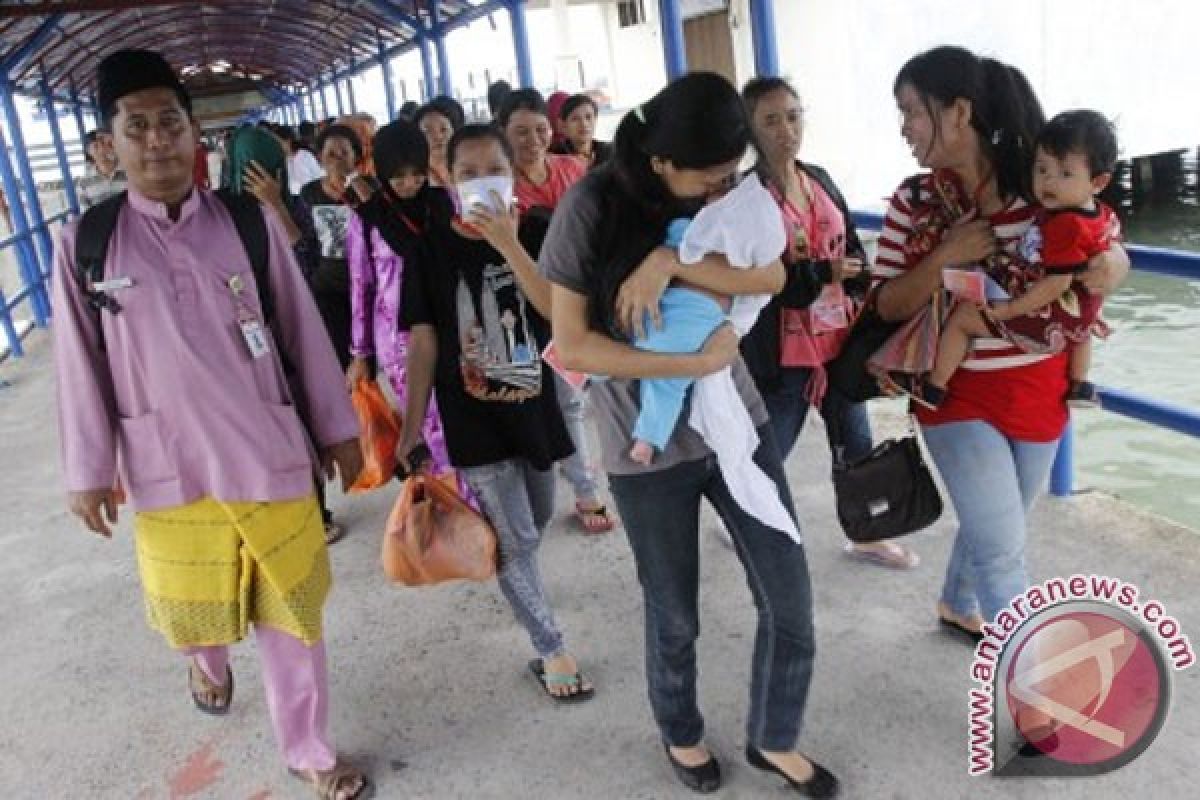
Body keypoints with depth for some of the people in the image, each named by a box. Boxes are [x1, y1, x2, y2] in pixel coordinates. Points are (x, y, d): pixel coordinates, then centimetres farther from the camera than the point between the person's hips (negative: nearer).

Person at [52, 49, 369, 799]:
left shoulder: (249, 223, -5)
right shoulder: (86, 242, -4)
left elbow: (303, 333, 1)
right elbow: (82, 365, 2)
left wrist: (338, 427, 4)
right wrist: (90, 468, 4)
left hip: (269, 452, 0)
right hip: (165, 464, 1)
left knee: (291, 607, 10)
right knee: (193, 606, 21)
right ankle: (209, 661, 58)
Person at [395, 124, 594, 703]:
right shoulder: (432, 249, -6)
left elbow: (557, 310, -16)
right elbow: (423, 343, -6)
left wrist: (508, 245, -25)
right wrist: (411, 428, -9)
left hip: (534, 406, 4)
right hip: (474, 417, -3)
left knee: (535, 522, 21)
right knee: (516, 538, -2)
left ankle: (514, 590, 51)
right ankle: (550, 651, 13)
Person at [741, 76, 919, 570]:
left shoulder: (820, 181, 8)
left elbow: (853, 253, 11)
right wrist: (825, 274, -18)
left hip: (839, 339, 7)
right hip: (782, 350, -7)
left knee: (856, 444, 17)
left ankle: (866, 537, 35)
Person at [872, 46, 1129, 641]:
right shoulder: (913, 202, -8)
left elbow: (1109, 250, 2)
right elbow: (888, 306, -7)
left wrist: (1109, 267, -22)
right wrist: (944, 257, -23)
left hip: (1039, 390, 2)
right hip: (957, 393, -2)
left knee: (993, 525, 22)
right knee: (1002, 547, -4)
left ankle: (958, 606, 51)